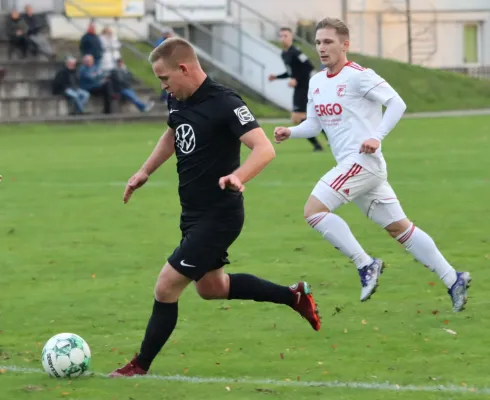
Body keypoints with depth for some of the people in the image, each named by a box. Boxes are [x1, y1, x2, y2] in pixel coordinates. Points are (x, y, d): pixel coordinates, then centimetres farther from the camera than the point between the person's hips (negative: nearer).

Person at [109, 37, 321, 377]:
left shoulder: (224, 103, -23)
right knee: (211, 287, 24)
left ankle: (141, 366, 5)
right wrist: (145, 172, 20)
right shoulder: (178, 100, 2)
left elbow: (265, 149, -31)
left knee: (166, 286, -9)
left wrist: (238, 176, -48)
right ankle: (294, 296, 36)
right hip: (194, 212, 10)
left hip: (219, 216, -10)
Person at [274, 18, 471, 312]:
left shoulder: (358, 76, -11)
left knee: (314, 210, -16)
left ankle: (366, 265, -10)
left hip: (362, 161, -9)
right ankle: (453, 280, 14)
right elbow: (314, 124, 22)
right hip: (352, 166, 9)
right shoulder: (317, 82, 14)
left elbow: (397, 103, -12)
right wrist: (290, 132, 3)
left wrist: (377, 137, -21)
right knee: (399, 227, 10)